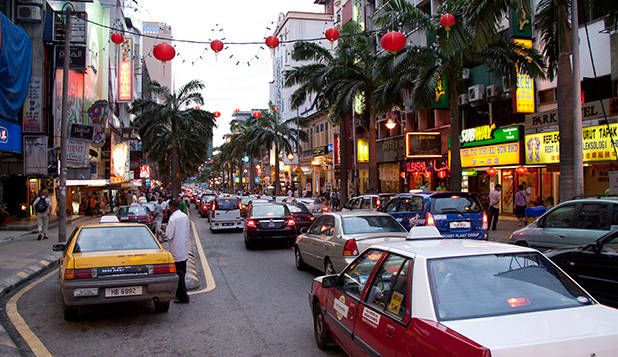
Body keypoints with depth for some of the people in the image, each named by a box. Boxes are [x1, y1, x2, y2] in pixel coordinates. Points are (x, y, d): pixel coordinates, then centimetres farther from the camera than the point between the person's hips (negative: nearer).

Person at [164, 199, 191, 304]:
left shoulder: (173, 218, -18)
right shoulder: (185, 216, 6)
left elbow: (169, 235, -17)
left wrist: (166, 230, 2)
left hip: (176, 250, -8)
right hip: (184, 250, 8)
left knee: (179, 273, -3)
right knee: (182, 272, 16)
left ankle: (184, 297, -2)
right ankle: (180, 293, 27)